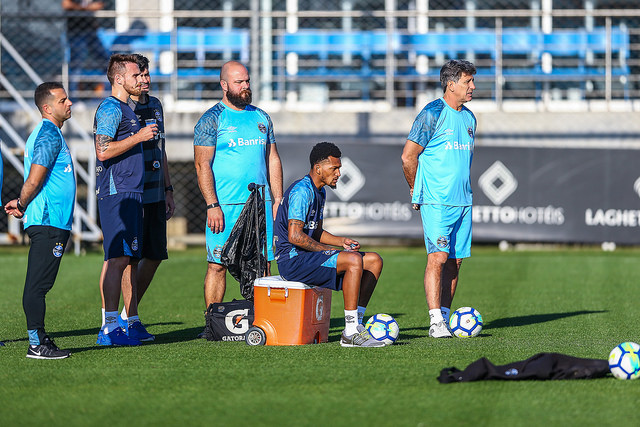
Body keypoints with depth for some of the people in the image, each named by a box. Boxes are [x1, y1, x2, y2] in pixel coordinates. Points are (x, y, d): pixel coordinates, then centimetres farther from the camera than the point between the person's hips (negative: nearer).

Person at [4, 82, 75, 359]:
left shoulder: (46, 133, 20)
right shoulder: (49, 136, -13)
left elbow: (34, 183, 24)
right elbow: (33, 181, -17)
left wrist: (21, 205, 12)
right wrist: (22, 206, -3)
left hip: (49, 224, 10)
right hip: (48, 222, -10)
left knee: (39, 284, 11)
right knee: (37, 285, -8)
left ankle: (40, 339, 15)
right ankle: (36, 344, -9)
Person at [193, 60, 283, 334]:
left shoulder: (260, 118, 16)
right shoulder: (212, 119, -1)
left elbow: (272, 160, 20)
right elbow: (202, 164, -7)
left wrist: (278, 200, 12)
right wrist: (212, 205, -15)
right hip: (225, 206, -5)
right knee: (218, 264, -5)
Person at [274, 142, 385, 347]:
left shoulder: (319, 192, 18)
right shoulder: (302, 191, -15)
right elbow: (295, 236, -23)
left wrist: (342, 242, 8)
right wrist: (328, 251, -14)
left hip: (310, 255, 10)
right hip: (292, 259, -10)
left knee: (374, 261, 3)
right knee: (354, 260, -30)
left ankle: (356, 325, -2)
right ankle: (351, 333, -28)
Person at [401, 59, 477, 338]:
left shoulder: (469, 117, 15)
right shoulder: (432, 114, -9)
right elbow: (408, 156, -6)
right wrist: (417, 192, 3)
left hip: (462, 201, 7)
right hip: (436, 201, -7)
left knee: (454, 260, 5)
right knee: (438, 257, -14)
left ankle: (445, 318, 11)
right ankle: (436, 322, -16)